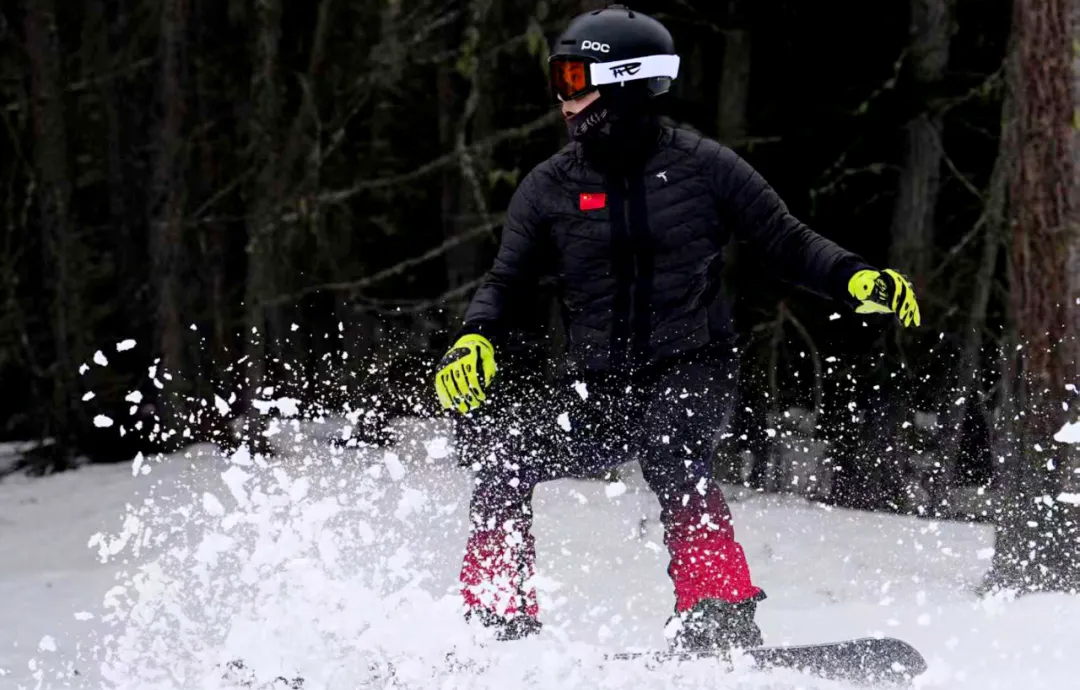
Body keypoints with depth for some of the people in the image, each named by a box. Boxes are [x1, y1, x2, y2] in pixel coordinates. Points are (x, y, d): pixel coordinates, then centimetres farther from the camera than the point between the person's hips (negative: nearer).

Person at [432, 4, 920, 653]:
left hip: (694, 371, -4)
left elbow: (788, 243, 2)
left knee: (668, 451, -34)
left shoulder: (701, 165, -2)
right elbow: (507, 282, 12)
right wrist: (476, 338, -10)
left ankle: (722, 618, -35)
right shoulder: (551, 187, 7)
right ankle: (500, 625, -5)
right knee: (502, 452, -15)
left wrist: (856, 278, -15)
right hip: (600, 390, 4)